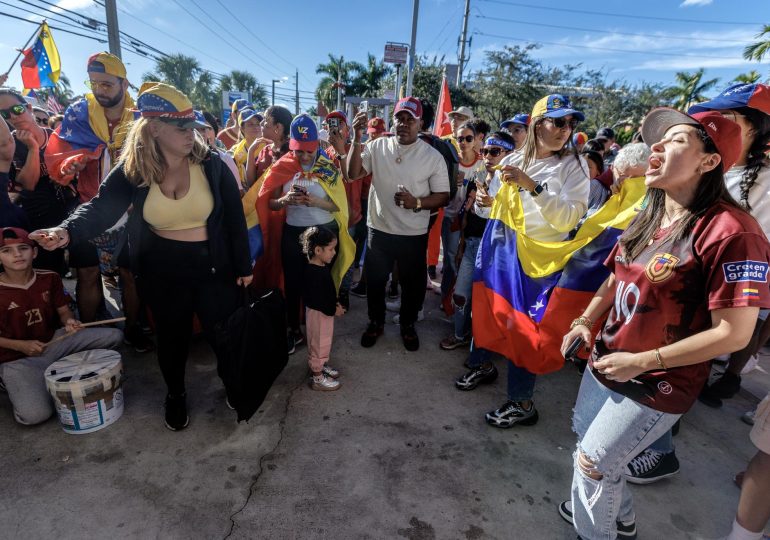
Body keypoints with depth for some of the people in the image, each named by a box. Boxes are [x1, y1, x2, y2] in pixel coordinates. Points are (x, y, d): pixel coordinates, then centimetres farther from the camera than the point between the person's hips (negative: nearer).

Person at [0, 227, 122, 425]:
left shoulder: (49, 278, -3)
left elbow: (64, 311, 5)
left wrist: (69, 321, -18)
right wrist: (21, 345, -19)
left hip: (54, 340, 4)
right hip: (18, 359, -4)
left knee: (114, 336, -11)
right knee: (35, 415, -24)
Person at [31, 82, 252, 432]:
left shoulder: (211, 164, -8)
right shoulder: (132, 171, -5)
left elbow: (235, 217, -5)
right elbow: (102, 207, -15)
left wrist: (243, 265, -3)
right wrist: (67, 231, -37)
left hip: (212, 266, -1)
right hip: (161, 271, 2)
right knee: (171, 336, 18)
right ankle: (175, 395, 42)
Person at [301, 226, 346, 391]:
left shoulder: (322, 266, 1)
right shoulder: (313, 273, -29)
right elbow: (316, 300, -28)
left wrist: (335, 304, 5)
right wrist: (334, 310, -18)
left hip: (326, 311, 9)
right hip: (318, 314, -9)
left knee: (325, 342, 24)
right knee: (318, 344, 6)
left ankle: (322, 366, 44)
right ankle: (317, 378, 22)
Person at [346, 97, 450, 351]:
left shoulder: (432, 156, -5)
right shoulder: (377, 146, -1)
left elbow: (443, 196, -5)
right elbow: (353, 174, -10)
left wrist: (416, 202, -22)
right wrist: (357, 139, -19)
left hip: (414, 235, -1)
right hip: (379, 230, 1)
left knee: (412, 283, 15)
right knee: (375, 280, 16)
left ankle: (407, 324, 39)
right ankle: (376, 322, 39)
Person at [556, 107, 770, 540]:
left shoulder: (730, 231, -23)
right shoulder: (649, 218, 2)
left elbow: (734, 333, -22)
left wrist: (642, 362, -22)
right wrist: (585, 321, -2)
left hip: (656, 386, -8)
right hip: (604, 365, 8)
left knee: (593, 465, 8)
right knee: (589, 444, 26)